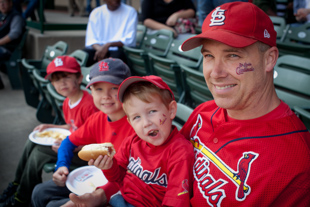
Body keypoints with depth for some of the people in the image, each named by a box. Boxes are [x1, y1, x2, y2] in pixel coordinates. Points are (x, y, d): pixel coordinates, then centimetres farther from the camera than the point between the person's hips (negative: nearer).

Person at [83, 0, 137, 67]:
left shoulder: (130, 12, 0)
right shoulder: (95, 13, 9)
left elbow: (130, 40, -8)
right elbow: (91, 40, 3)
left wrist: (108, 45, -22)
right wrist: (99, 49, -19)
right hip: (99, 49, 3)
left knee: (118, 55, -36)